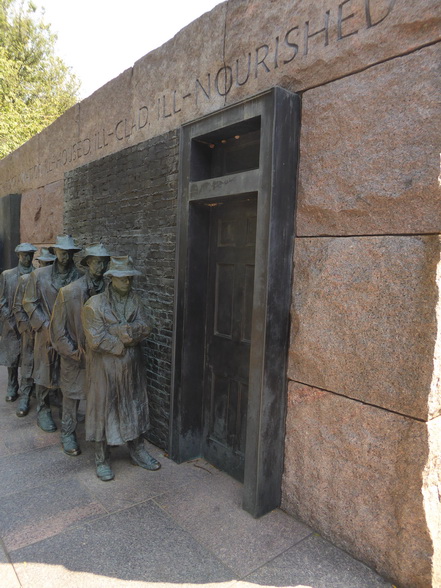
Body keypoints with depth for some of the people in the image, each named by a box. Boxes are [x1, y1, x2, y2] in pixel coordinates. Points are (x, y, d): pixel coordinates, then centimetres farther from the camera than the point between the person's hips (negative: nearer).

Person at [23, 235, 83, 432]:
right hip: (47, 333, 0)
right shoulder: (39, 275, -2)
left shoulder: (80, 277, -3)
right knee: (44, 373, 9)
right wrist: (46, 325, -9)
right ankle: (43, 411, 26)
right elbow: (29, 303, -1)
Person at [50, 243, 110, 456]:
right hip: (75, 357, -2)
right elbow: (58, 328, -8)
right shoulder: (69, 292, -12)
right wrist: (75, 353, -10)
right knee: (71, 397, 12)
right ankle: (68, 435, 32)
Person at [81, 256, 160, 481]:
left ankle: (137, 451, 35)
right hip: (104, 368, -4)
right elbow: (96, 340, -20)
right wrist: (127, 337, -14)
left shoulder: (135, 301, 2)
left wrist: (114, 331, -22)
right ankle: (101, 459, 28)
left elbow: (144, 328, -10)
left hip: (132, 368, 5)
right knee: (103, 410, 8)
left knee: (135, 407, 16)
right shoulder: (94, 305, -13)